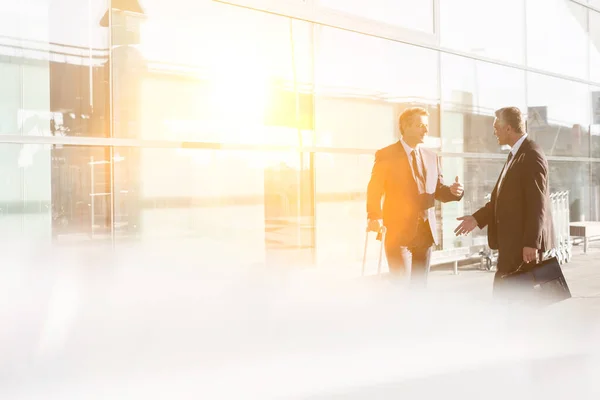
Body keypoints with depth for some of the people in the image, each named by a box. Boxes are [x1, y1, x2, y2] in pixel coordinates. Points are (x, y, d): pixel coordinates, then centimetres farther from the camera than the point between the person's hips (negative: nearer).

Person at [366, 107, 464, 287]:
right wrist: (375, 218, -21)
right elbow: (374, 190, -8)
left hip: (426, 232, 5)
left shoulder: (432, 157, 13)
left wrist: (452, 191, -6)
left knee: (419, 286, 11)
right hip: (399, 232, -5)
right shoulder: (386, 155, -4)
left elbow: (437, 190, 15)